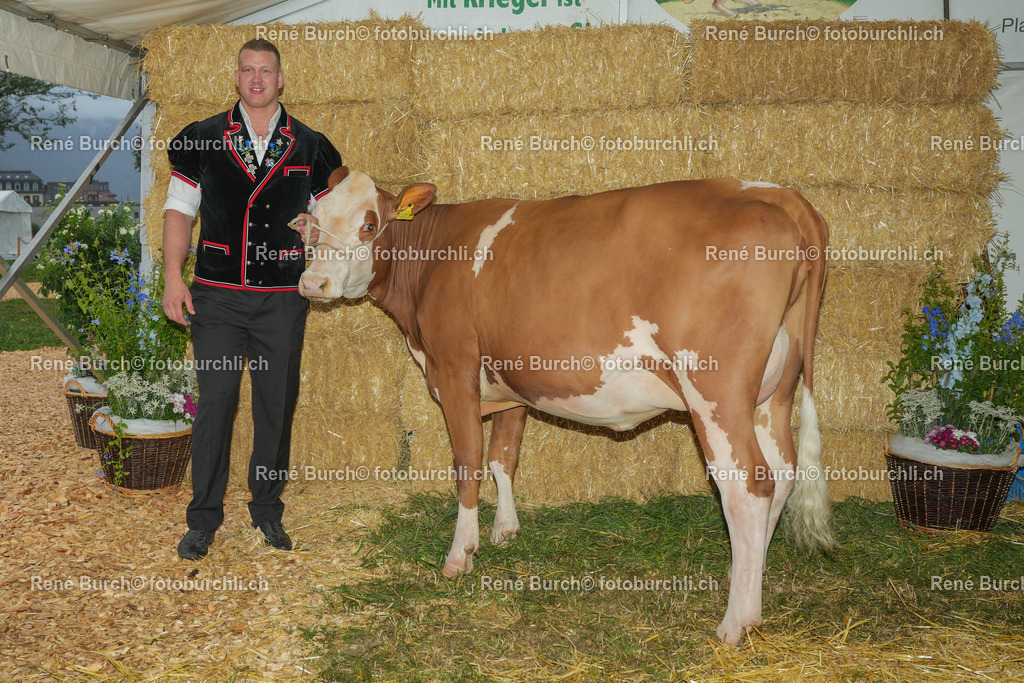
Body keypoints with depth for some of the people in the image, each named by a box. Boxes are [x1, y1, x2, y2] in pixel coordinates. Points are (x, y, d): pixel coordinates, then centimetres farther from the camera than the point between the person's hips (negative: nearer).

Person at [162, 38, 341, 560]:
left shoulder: (310, 148, 8)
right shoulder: (201, 140, 6)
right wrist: (173, 276, -2)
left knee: (277, 405, 7)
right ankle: (203, 520, 13)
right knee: (214, 404, 0)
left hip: (283, 300, 1)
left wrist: (320, 232, -9)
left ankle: (268, 510, 23)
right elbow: (179, 209, 6)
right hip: (217, 296, -1)